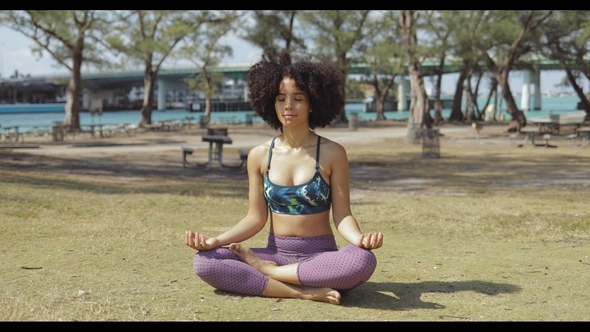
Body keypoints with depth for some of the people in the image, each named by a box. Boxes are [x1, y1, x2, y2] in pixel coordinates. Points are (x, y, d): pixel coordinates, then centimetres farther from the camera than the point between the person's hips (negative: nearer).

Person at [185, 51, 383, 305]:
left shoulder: (331, 153, -3)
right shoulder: (259, 156, 4)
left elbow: (342, 215, -5)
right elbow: (256, 218, 5)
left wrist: (359, 239, -27)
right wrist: (216, 241, -10)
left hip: (321, 255, -1)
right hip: (276, 252, 2)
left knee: (363, 260, -36)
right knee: (204, 261, -21)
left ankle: (264, 269, -18)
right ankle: (305, 291, -26)